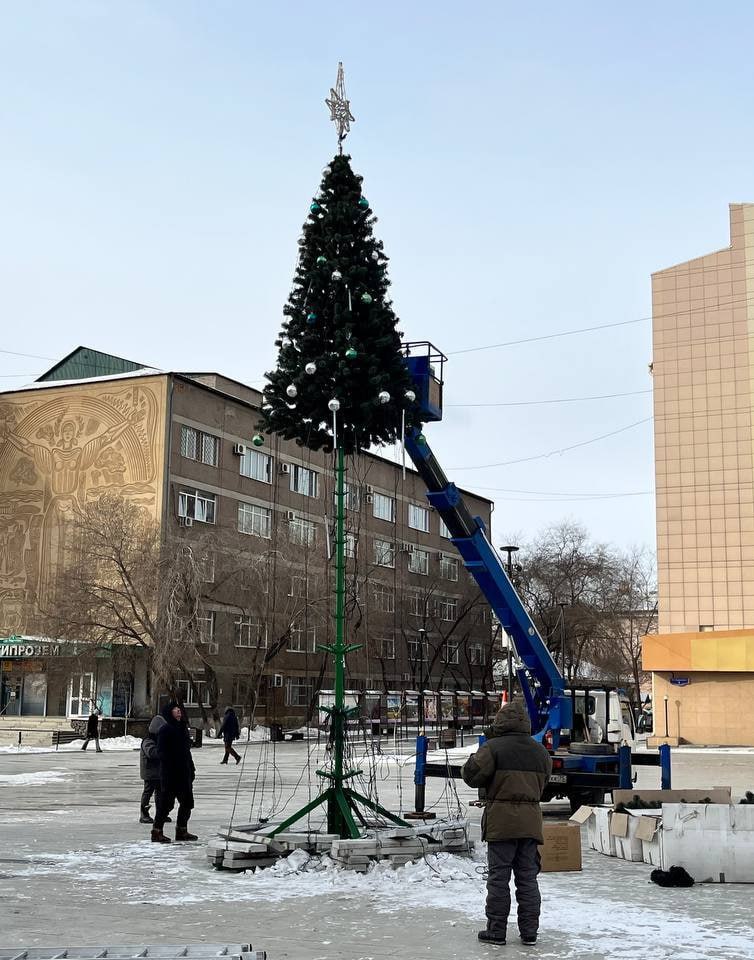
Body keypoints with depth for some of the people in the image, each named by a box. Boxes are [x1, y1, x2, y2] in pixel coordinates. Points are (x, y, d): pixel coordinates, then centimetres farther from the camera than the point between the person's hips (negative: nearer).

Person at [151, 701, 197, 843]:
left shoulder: (182, 728, 14)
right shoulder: (165, 730, -11)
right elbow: (161, 752, -15)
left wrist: (191, 769, 18)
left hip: (184, 773, 8)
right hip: (170, 773, -8)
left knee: (187, 803, 12)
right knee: (166, 803, -5)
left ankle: (182, 831, 24)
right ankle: (157, 832, 5)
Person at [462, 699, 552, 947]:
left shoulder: (493, 748, -11)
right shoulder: (540, 752, 9)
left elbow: (471, 775, -10)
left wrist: (473, 761, 8)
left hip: (501, 820, -5)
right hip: (530, 821, 5)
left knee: (498, 877, 3)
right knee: (528, 878, 11)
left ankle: (496, 930, 7)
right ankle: (529, 931, 13)